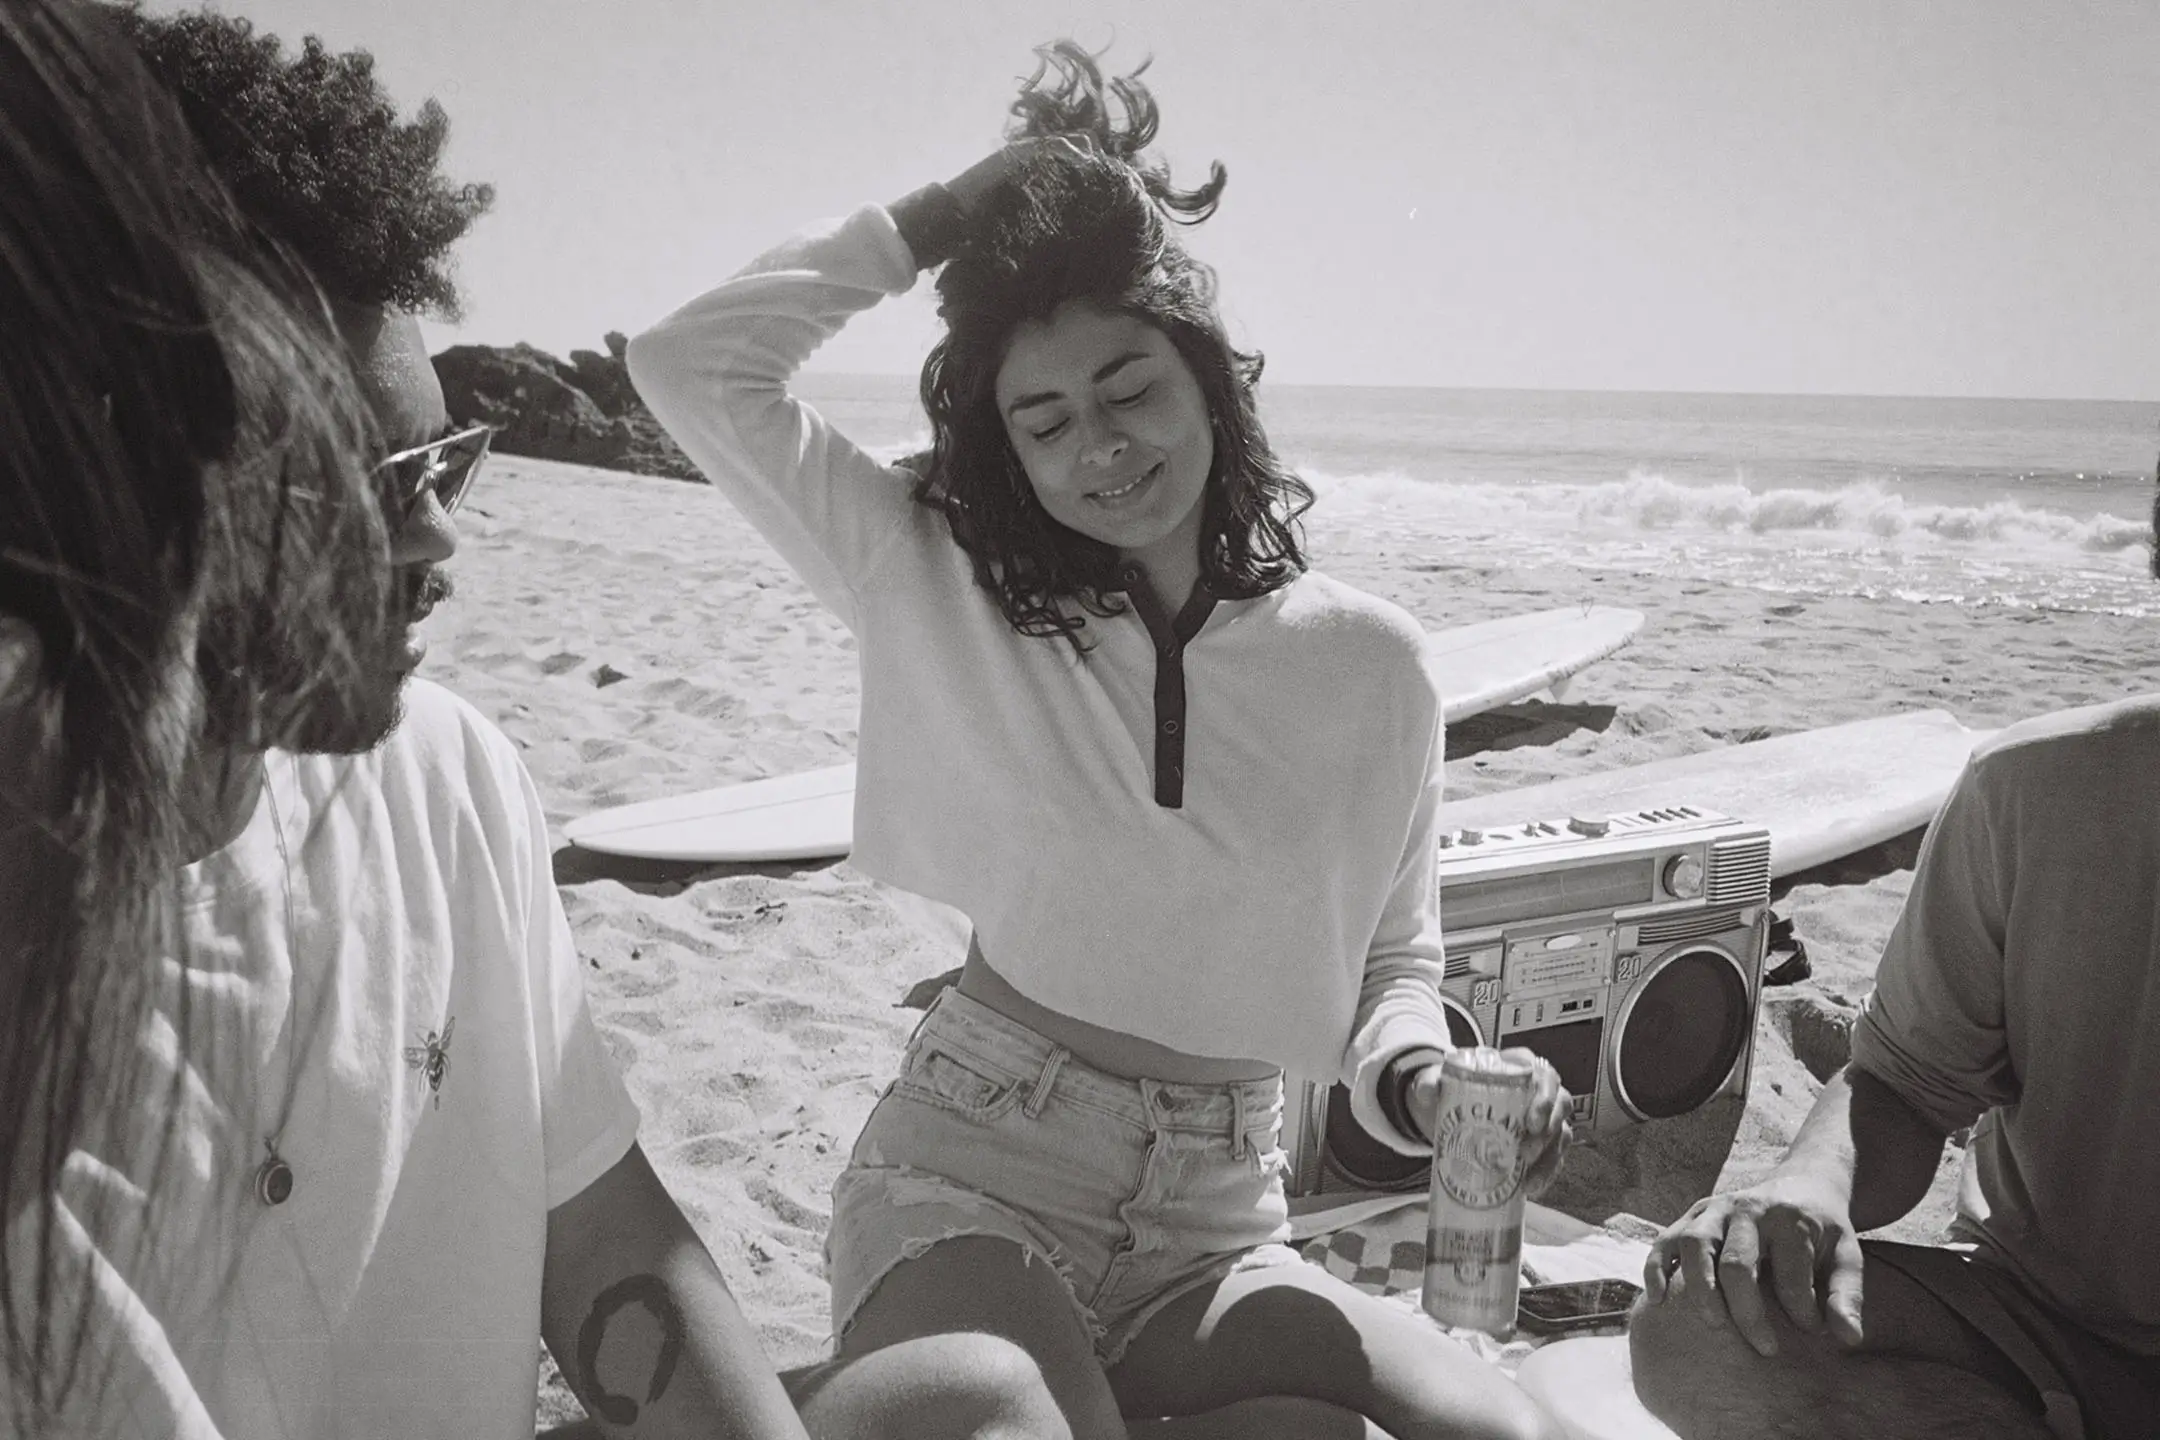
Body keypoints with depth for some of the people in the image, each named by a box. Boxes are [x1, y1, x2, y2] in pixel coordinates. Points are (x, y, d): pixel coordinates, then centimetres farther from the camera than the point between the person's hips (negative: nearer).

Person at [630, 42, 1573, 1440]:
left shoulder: (1373, 665, 0)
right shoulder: (946, 592, -2)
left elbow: (1392, 958, 10)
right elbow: (693, 365, -5)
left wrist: (1419, 1077, -12)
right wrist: (942, 216, -5)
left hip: (1212, 1244, 3)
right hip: (962, 1184, -2)